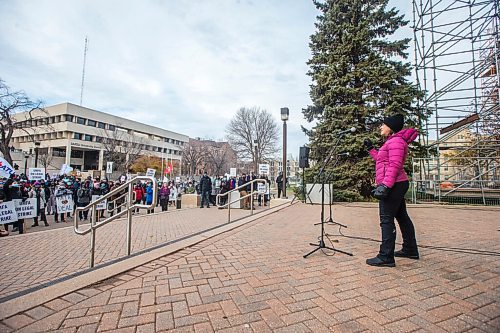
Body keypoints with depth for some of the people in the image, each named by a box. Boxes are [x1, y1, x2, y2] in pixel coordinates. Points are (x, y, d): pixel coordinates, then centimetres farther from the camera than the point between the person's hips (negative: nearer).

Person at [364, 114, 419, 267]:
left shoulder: (396, 141, -11)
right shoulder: (392, 141, 22)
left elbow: (394, 166, -21)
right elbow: (382, 161, 26)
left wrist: (385, 185, -27)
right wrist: (371, 149, 27)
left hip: (393, 185, -11)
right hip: (396, 185, 11)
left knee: (386, 220, -11)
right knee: (402, 216, 18)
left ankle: (386, 257, -8)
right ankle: (410, 250, 31)